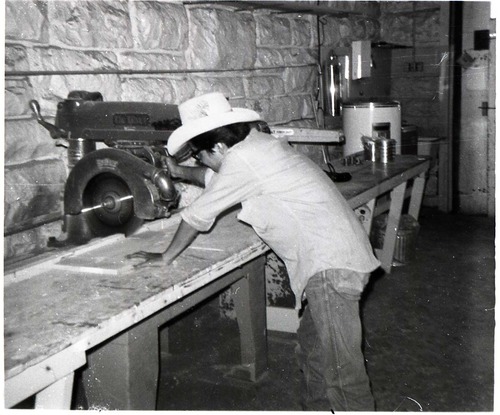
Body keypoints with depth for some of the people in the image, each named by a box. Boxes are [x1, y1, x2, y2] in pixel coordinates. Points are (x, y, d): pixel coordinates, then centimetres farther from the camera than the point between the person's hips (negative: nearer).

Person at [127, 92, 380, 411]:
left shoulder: (241, 157, -14)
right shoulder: (256, 142, 13)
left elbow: (199, 214, -4)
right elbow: (218, 177, 34)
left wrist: (166, 257, 8)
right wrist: (180, 172, 30)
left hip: (331, 264, -11)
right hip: (335, 255, 11)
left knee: (341, 371, -8)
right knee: (312, 347, 21)